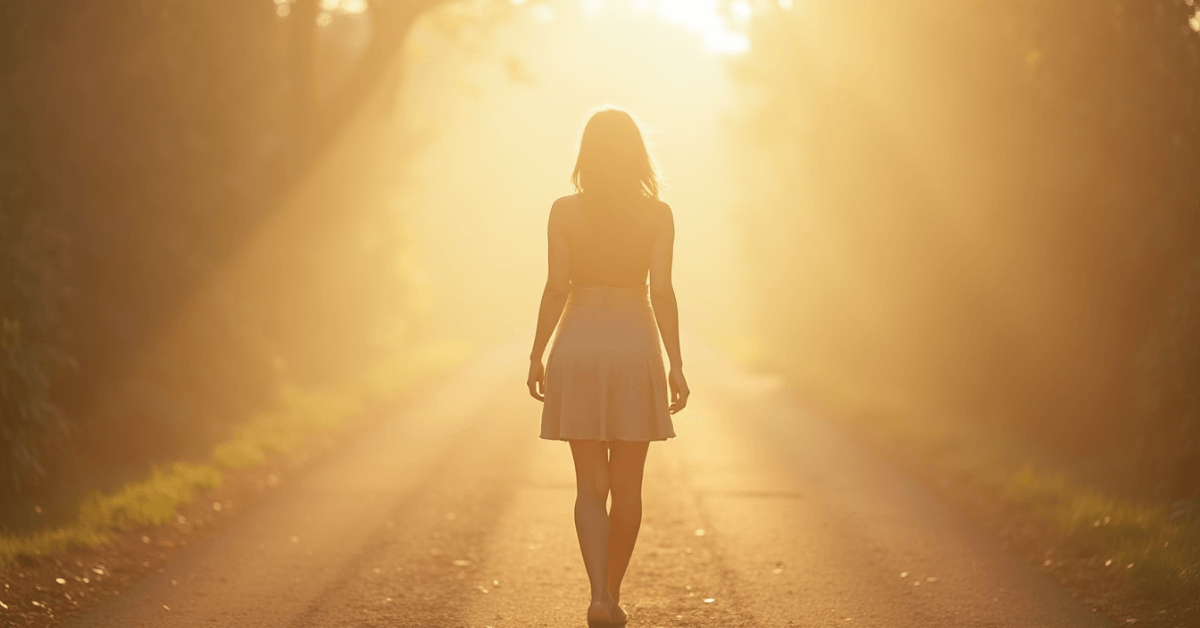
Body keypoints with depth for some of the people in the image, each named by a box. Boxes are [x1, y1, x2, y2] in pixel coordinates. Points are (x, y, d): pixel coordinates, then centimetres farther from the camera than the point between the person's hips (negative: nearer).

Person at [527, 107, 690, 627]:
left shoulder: (564, 211, -2)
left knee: (590, 486, 4)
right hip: (635, 348, 0)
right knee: (627, 486, 13)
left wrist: (537, 355, 5)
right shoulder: (657, 214, -3)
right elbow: (662, 292, -7)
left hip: (577, 349, 0)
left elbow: (555, 288, -4)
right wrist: (675, 365, -2)